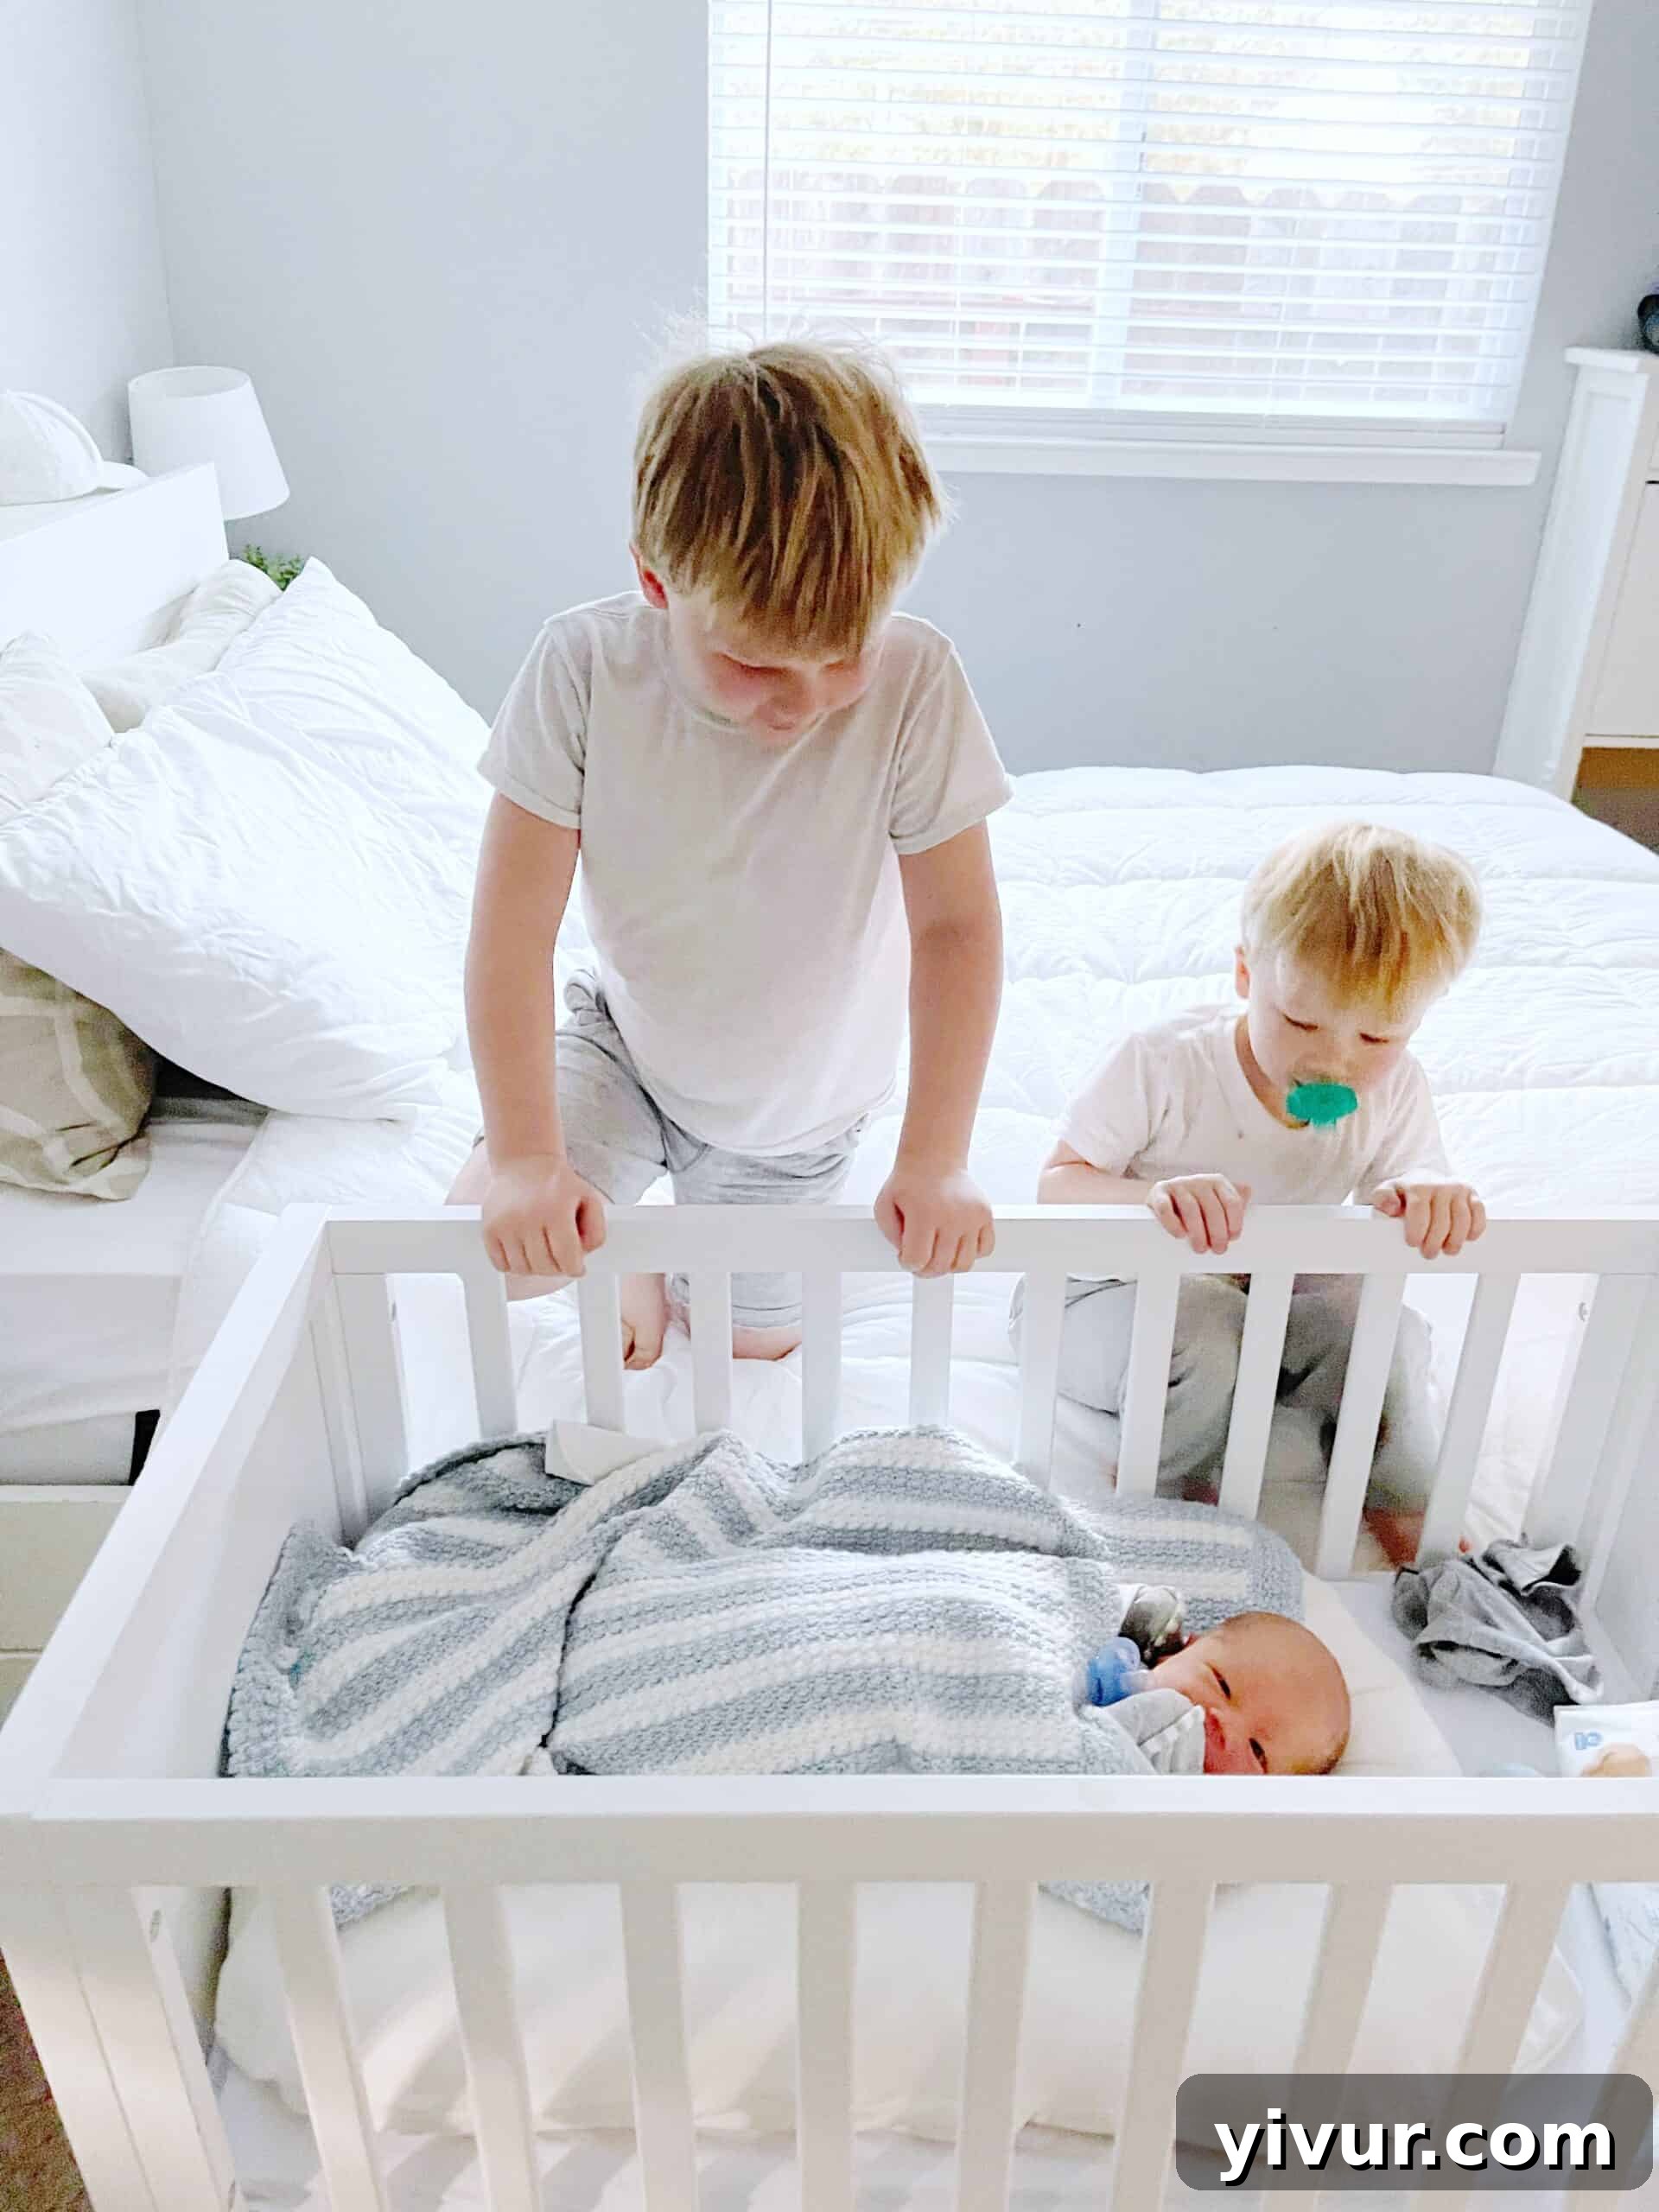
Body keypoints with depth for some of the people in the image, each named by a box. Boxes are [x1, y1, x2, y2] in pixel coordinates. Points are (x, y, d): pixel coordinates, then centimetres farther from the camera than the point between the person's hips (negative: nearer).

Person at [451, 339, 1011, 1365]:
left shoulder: (915, 683, -29)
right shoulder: (584, 667, -27)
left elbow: (956, 924, -21)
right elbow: (514, 925, -24)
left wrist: (935, 1160, -22)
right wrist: (525, 1156, -25)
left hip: (793, 1106, 0)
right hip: (626, 1042, 0)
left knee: (747, 1350, 12)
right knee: (488, 1250, -16)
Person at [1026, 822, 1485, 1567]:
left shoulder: (1393, 1091, -10)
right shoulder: (1165, 1062, -23)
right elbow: (1057, 1185, -22)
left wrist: (1429, 1199, -35)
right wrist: (1153, 1197, -45)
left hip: (1267, 1304, 4)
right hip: (1114, 1293, -4)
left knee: (1384, 1330, -21)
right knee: (1198, 1348, -35)